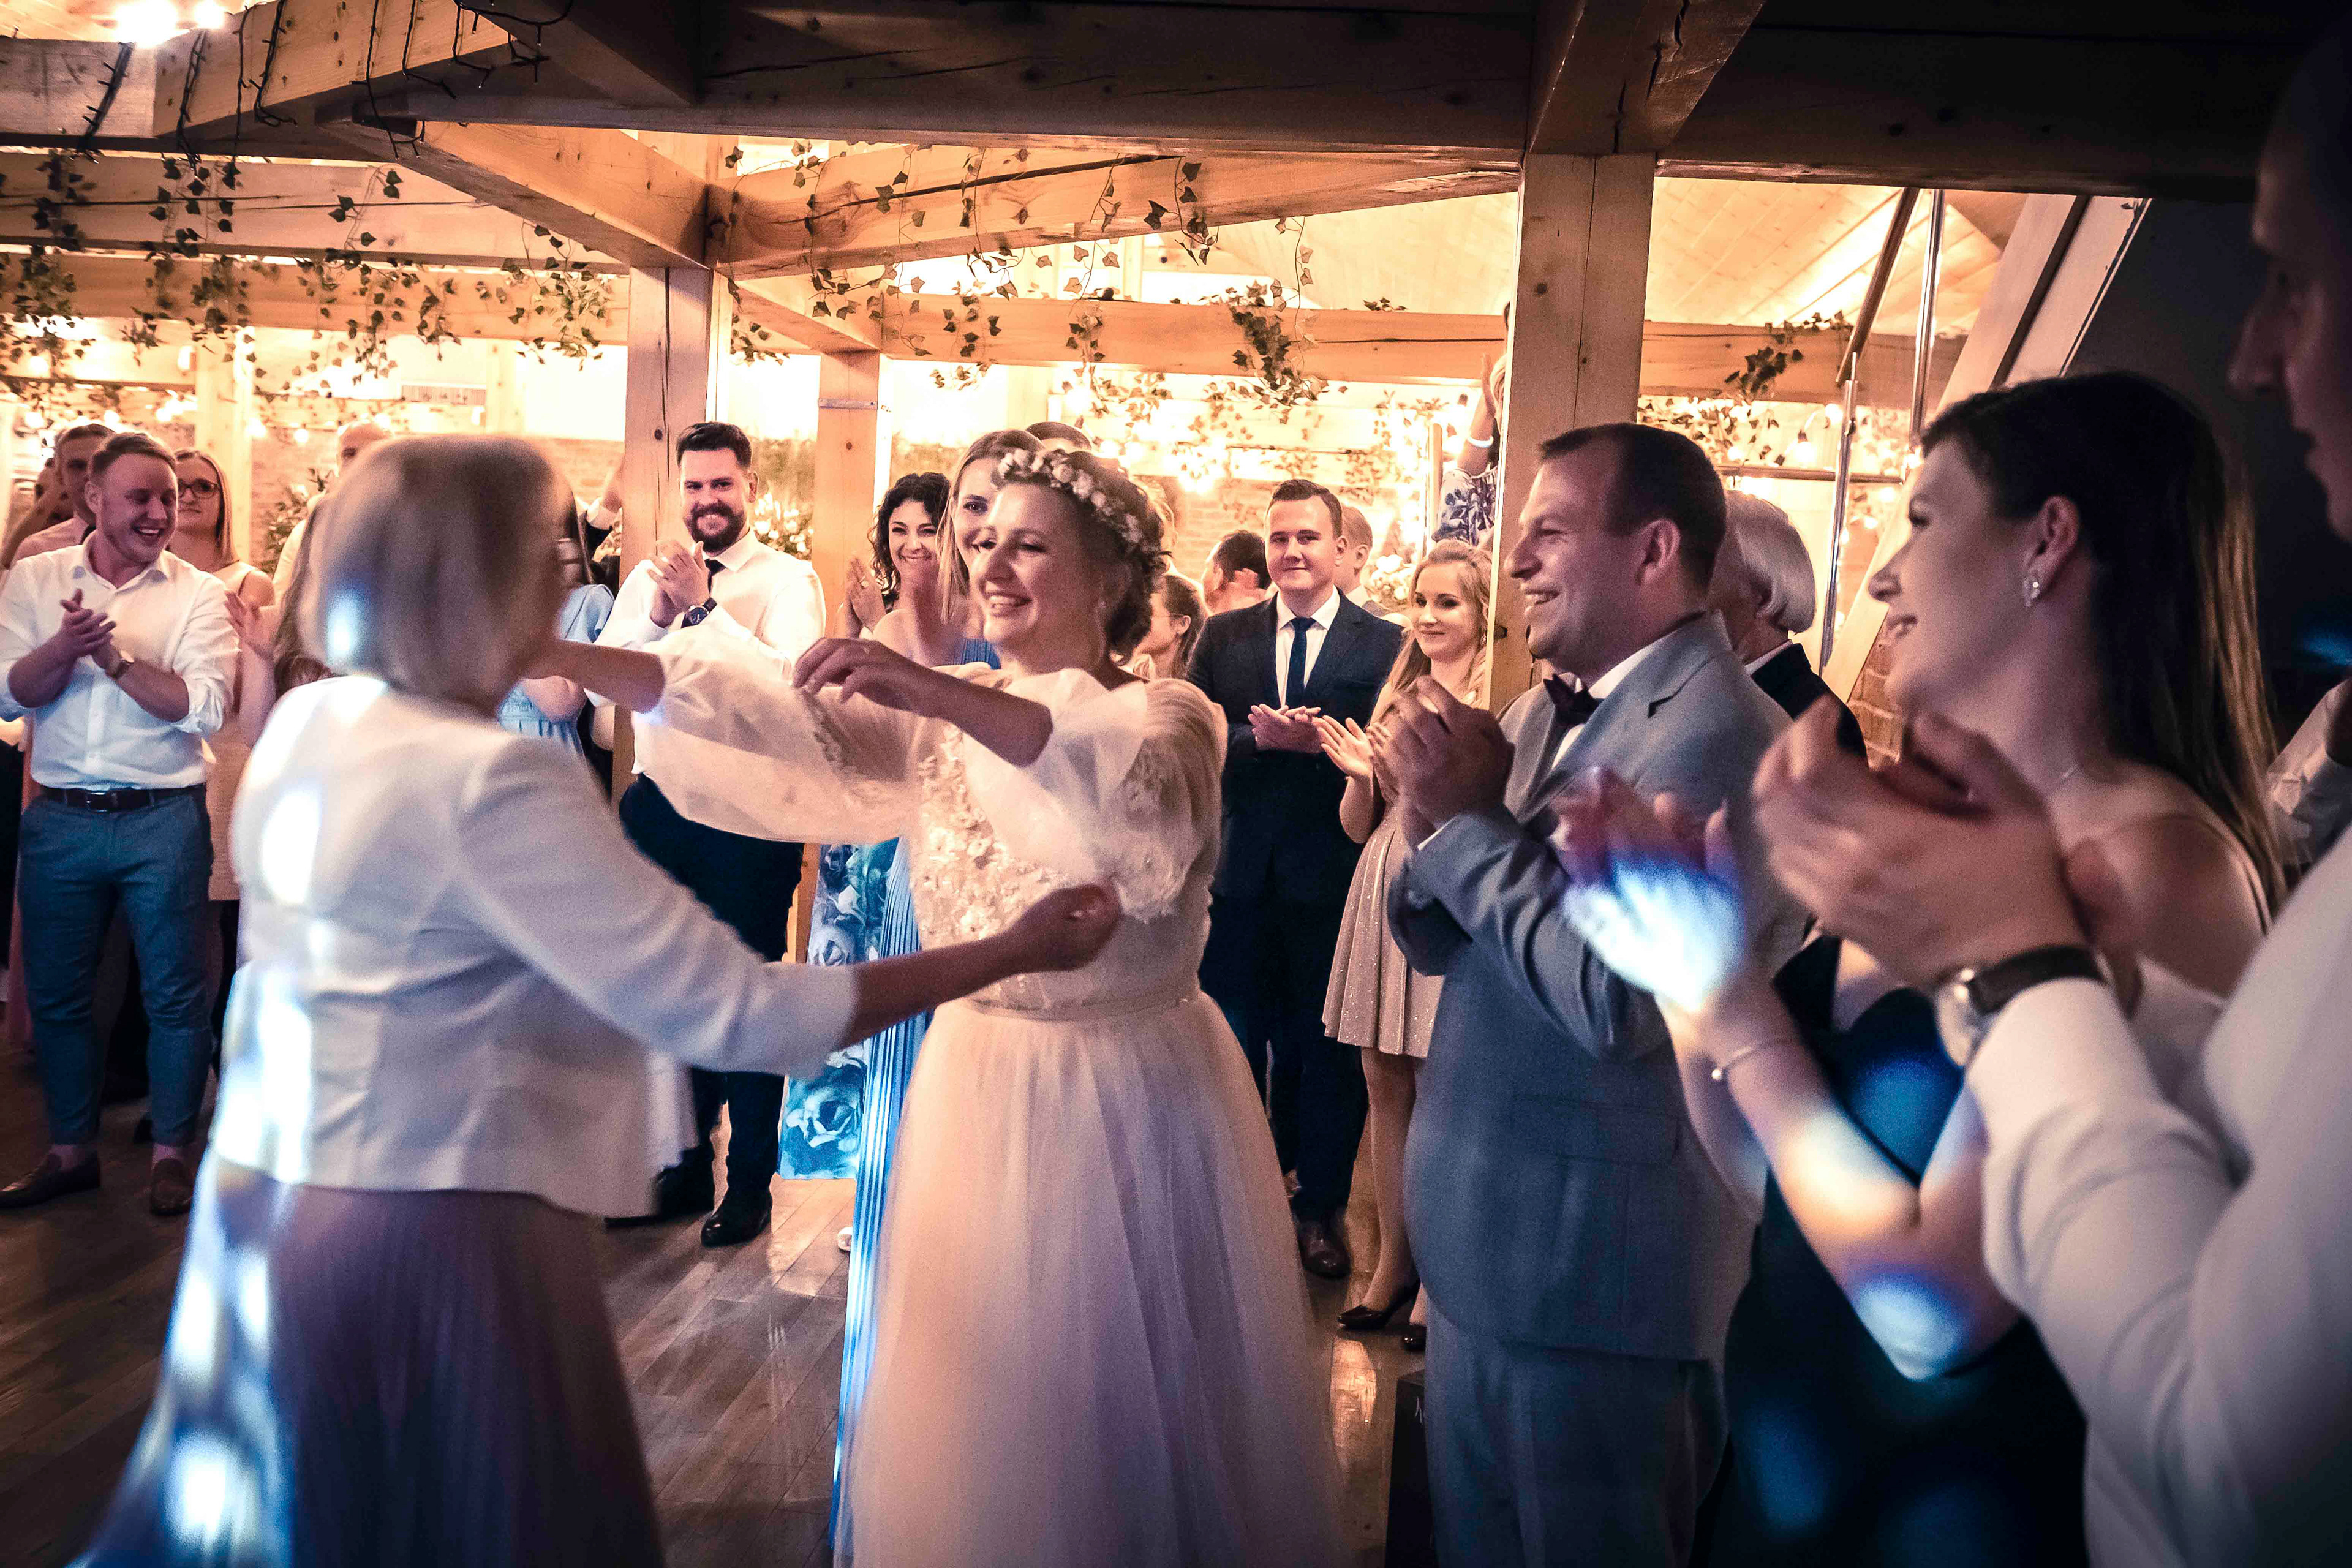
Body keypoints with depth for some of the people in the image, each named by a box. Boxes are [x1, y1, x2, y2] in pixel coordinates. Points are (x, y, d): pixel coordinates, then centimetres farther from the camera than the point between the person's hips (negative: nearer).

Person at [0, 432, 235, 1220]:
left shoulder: (199, 593, -3)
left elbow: (205, 708, -13)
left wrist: (113, 654, -17)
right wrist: (65, 645, -21)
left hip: (163, 820, -2)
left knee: (174, 993, 5)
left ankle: (171, 1151, 20)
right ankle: (70, 1151, 29)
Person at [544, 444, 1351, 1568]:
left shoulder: (1169, 714, -7)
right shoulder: (938, 716, 3)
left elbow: (1136, 791, -31)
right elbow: (775, 716, -11)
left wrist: (935, 691, -42)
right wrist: (558, 658, -23)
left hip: (1132, 1095, -3)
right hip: (980, 1088, 3)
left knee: (1139, 1382, 11)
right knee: (987, 1393, 13)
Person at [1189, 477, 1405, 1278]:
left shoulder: (1385, 643, 0)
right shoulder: (1223, 637, 7)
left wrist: (1319, 740, -22)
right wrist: (1262, 739, -17)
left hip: (1331, 876, -2)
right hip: (1239, 874, 2)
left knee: (1326, 1050, 8)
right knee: (1232, 1044, 12)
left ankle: (1322, 1207, 24)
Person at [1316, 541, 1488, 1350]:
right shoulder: (1398, 694, 12)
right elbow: (1358, 826, 14)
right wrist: (1362, 773, -5)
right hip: (1385, 891, 6)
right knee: (1384, 1086, 11)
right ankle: (1393, 1260, 24)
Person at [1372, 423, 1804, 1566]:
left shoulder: (1717, 734, -21)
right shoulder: (1544, 712, 6)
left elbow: (1617, 999, -29)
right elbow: (1441, 942, 9)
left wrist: (1471, 818, -19)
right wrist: (1435, 815, -11)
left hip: (1596, 1266, -8)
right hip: (1488, 1241, 8)